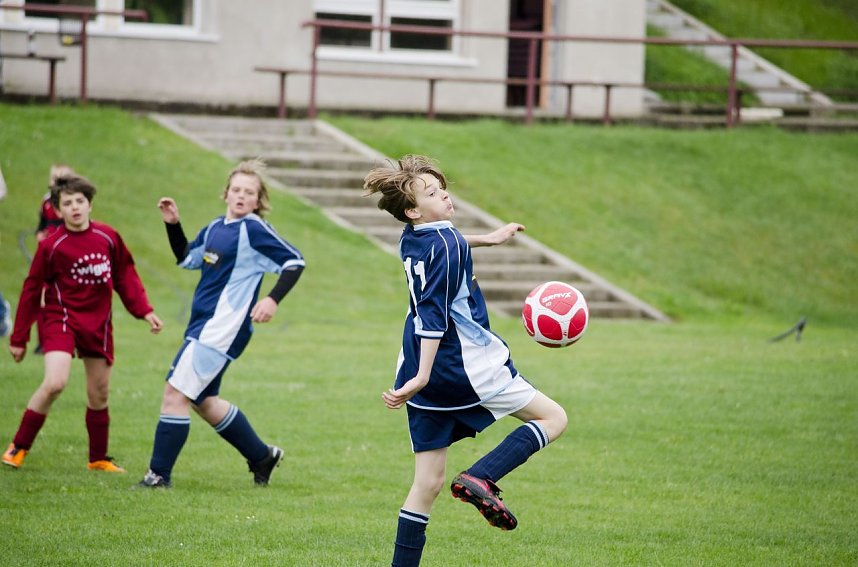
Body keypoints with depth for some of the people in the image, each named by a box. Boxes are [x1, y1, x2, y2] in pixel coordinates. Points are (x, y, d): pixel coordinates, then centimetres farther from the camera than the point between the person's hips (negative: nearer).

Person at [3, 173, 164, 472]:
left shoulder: (108, 237, -1)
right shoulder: (51, 245, -10)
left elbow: (126, 276, 12)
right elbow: (31, 291, -3)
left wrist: (144, 311, 5)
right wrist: (18, 339, 0)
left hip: (98, 323, 4)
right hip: (60, 318, -4)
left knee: (99, 393, 10)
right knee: (55, 383, -23)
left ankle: (98, 458, 25)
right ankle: (19, 447, -7)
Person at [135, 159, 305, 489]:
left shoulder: (253, 230, -10)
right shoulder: (215, 228, 13)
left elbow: (295, 261, -13)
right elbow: (186, 259, 29)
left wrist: (273, 299, -24)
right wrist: (173, 224, 15)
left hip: (223, 329, -10)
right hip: (203, 325, 10)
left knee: (176, 393, -12)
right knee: (202, 401, 18)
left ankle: (159, 475, -6)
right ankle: (262, 456, 32)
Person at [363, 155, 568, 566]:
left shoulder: (412, 238, 9)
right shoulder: (446, 245, -16)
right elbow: (434, 314, -22)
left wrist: (484, 239, 38)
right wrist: (422, 378, -27)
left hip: (425, 373, 8)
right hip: (467, 366, -8)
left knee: (428, 482, 10)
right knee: (553, 418, 6)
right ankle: (481, 479, -14)